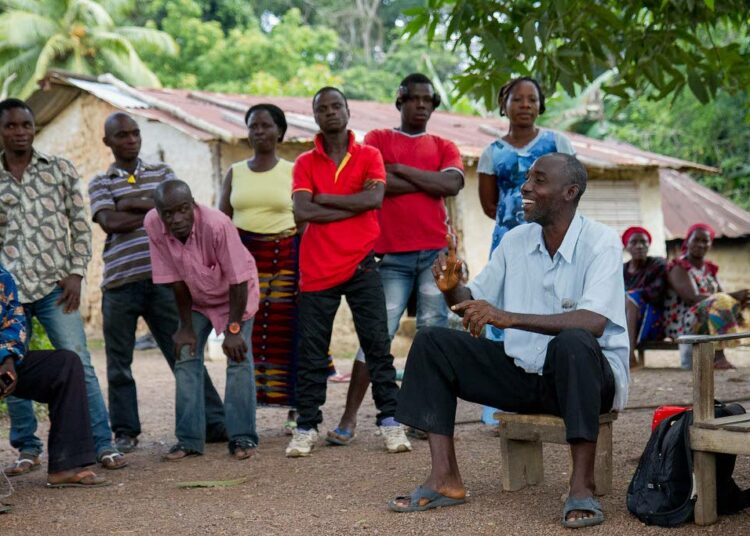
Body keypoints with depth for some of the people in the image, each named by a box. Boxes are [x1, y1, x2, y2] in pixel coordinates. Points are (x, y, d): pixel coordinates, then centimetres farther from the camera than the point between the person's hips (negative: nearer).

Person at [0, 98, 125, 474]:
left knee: (79, 364, -6)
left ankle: (103, 444, 0)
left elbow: (80, 226, 5)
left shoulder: (60, 170, 4)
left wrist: (75, 274, -4)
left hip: (54, 286, -1)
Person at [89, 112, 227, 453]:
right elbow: (111, 222, -9)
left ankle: (214, 423, 3)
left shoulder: (162, 173, 14)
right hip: (120, 282, 0)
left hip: (162, 278, 0)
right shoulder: (99, 183, 9)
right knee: (119, 363, 4)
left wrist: (134, 203, -9)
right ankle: (125, 432, 14)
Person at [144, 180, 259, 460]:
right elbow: (174, 279, -14)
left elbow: (238, 280, -28)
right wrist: (186, 326, -9)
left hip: (234, 295, -4)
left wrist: (233, 329, -25)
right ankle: (189, 440, 1)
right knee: (185, 358, -4)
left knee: (238, 358, -13)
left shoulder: (217, 225, -37)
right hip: (195, 299, 4)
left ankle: (242, 437, -7)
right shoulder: (153, 225, -25)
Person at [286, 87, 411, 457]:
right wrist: (355, 204, -11)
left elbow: (375, 198, -13)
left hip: (361, 264, -1)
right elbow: (302, 212, -9)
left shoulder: (369, 156, 5)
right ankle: (306, 427, 10)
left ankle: (389, 421, 3)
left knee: (377, 343, -2)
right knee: (311, 351, 4)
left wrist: (323, 198, -9)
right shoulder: (305, 163, 6)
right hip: (317, 269, 1)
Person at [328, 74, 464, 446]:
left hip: (435, 253, 2)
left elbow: (452, 184, -6)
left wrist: (400, 169, -5)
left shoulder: (443, 147, 15)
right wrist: (430, 182, -4)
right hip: (392, 255, -2)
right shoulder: (377, 139, 11)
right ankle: (349, 419, -3)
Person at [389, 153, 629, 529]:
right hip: (524, 372, 6)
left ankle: (582, 487, -31)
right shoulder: (515, 241, 4)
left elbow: (594, 322, -30)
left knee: (572, 342, -40)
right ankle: (444, 479, -13)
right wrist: (452, 287, -12)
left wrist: (508, 318, -38)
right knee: (432, 342, -6)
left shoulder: (601, 242, -14)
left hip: (587, 374, -6)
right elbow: (475, 302, 13)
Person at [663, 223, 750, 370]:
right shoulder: (678, 267, -8)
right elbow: (694, 298, -22)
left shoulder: (710, 268, 16)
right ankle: (718, 357, -33)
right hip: (681, 323, -8)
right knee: (718, 304, -28)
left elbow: (722, 294, 4)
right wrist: (733, 296, -25)